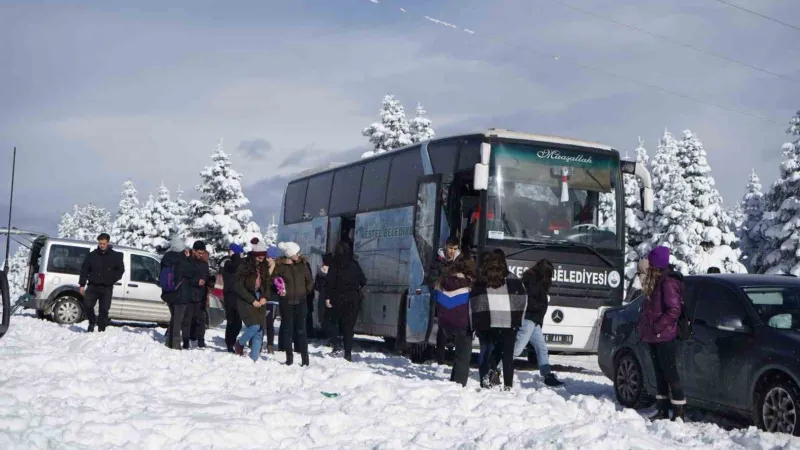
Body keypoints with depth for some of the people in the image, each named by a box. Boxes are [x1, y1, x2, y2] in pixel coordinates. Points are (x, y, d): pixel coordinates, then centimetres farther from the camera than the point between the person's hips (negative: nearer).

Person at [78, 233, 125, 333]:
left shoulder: (115, 256, 4)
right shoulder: (91, 255, 5)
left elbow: (120, 270, 9)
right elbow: (84, 270, 8)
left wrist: (111, 279, -3)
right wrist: (82, 285, 2)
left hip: (107, 288, 0)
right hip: (93, 286, 1)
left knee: (104, 309, -2)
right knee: (87, 305, -12)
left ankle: (101, 329, 7)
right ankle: (92, 321, 14)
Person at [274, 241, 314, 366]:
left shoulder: (302, 265, 3)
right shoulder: (280, 266, -5)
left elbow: (309, 281, 14)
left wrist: (306, 291, 6)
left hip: (300, 301, 1)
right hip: (286, 301, -1)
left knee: (301, 330, -1)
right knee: (287, 329, 4)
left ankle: (305, 358, 1)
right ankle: (289, 357, 12)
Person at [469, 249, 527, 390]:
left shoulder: (480, 281, 8)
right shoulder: (512, 280, 4)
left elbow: (473, 302, 3)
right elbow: (523, 299, 4)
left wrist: (474, 322, 6)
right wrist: (518, 319, 11)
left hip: (488, 322, 2)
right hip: (509, 322, -2)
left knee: (496, 349, 20)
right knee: (508, 354, 5)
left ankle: (487, 372, -1)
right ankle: (508, 385, 1)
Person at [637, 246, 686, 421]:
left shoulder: (668, 283, -15)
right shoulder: (655, 282, 14)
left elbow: (674, 310, -21)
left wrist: (657, 327, -22)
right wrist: (643, 326, 11)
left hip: (665, 337, -9)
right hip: (654, 338, 9)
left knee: (670, 373, -5)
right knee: (660, 374, 13)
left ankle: (678, 413, -1)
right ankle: (663, 410, 19)